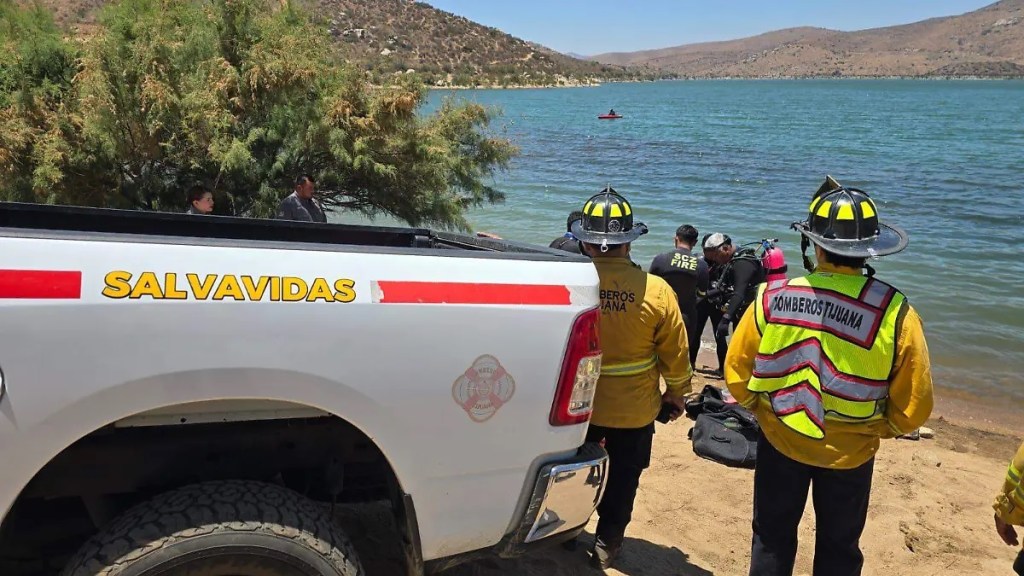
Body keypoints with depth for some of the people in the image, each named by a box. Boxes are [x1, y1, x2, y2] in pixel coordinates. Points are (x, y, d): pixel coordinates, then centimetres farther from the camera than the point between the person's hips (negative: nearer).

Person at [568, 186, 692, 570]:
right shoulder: (656, 291, -18)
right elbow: (675, 351, -7)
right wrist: (676, 392, 11)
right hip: (634, 408, 0)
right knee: (622, 478, 20)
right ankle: (607, 543, 30)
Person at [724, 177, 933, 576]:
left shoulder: (772, 297, -19)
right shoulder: (894, 313, -22)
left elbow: (736, 374, -10)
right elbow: (914, 407, -14)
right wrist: (877, 428, 7)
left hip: (779, 440, 1)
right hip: (850, 452, 0)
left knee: (772, 539, 21)